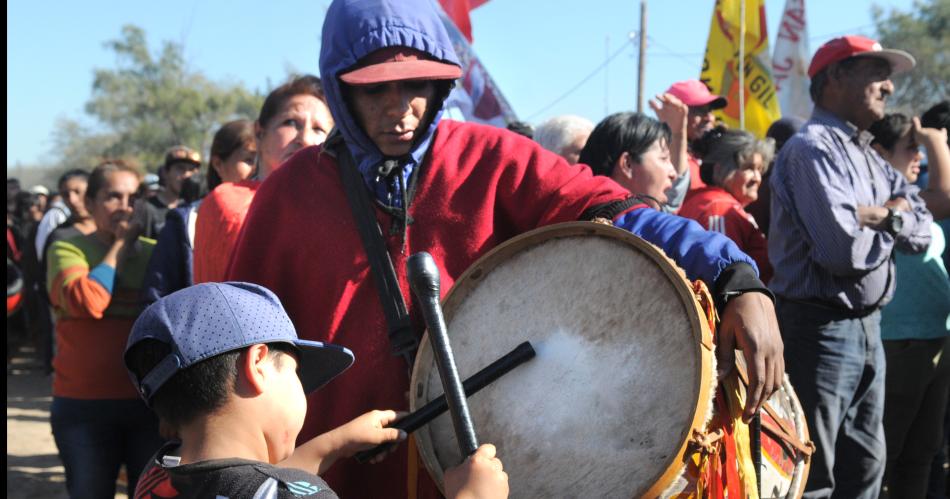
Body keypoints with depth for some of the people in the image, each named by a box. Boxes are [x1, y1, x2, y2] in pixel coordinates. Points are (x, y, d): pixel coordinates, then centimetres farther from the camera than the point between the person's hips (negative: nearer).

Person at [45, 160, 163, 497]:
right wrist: (121, 244, -10)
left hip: (150, 402, 2)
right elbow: (87, 302, -19)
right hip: (84, 405, -2)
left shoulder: (156, 252, 7)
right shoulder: (67, 250, 0)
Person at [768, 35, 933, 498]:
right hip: (821, 329, -9)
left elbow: (922, 231, 10)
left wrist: (879, 216, -9)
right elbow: (843, 248, -25)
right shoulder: (813, 148, -15)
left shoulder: (869, 158, 15)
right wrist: (891, 221, -5)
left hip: (866, 326, 10)